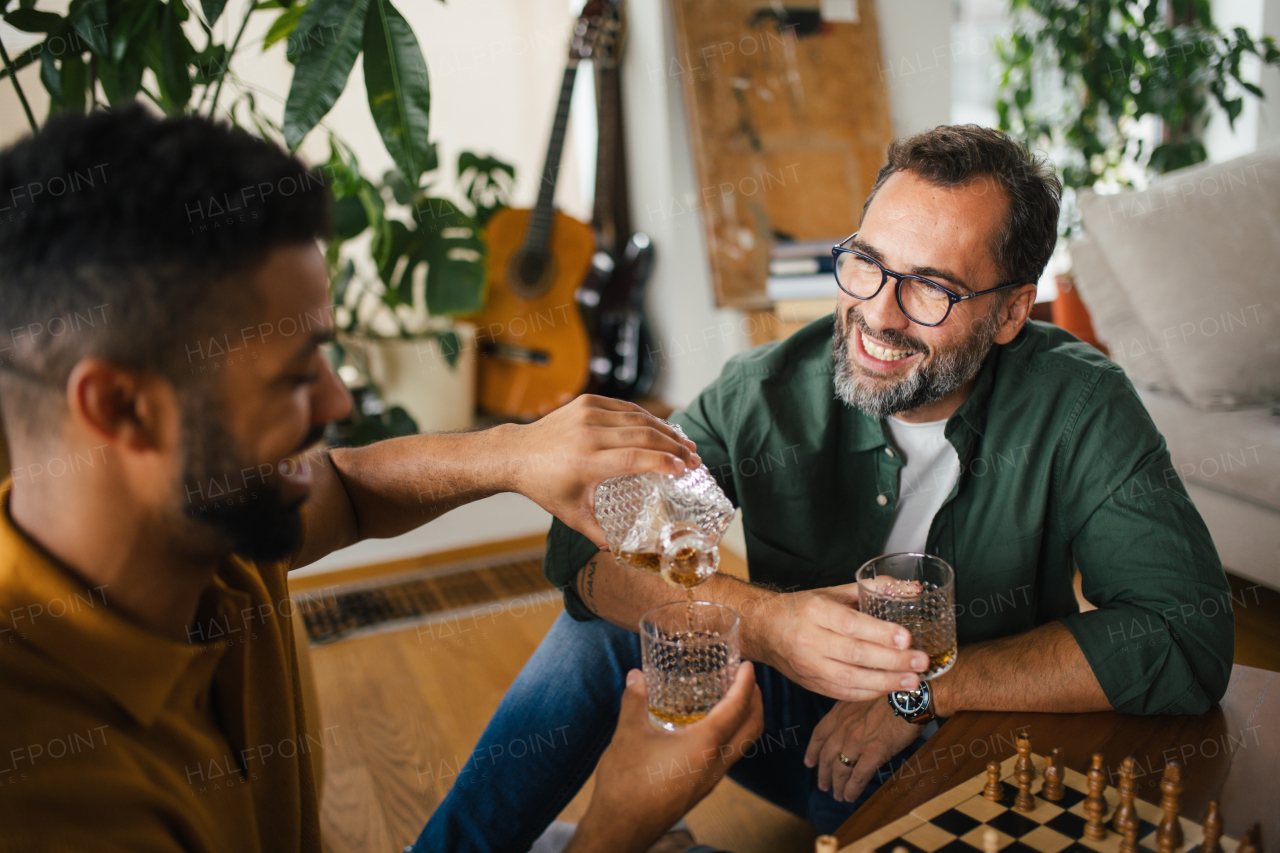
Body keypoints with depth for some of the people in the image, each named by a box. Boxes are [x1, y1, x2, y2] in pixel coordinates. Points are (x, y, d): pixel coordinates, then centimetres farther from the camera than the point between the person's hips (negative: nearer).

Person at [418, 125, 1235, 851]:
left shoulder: (1080, 407, -21)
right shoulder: (768, 391, -17)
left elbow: (1189, 639, -25)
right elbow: (587, 546, -19)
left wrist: (923, 688, -28)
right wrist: (759, 620, -38)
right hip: (811, 732, 1)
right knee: (607, 623, -21)